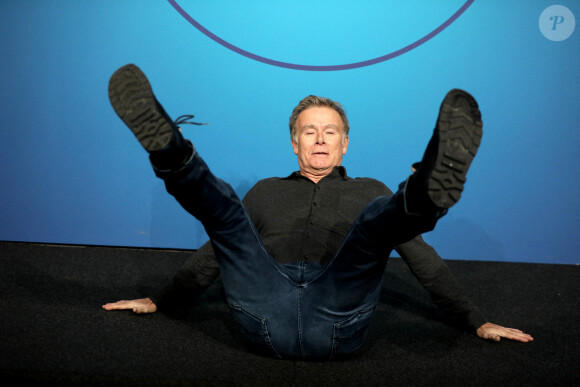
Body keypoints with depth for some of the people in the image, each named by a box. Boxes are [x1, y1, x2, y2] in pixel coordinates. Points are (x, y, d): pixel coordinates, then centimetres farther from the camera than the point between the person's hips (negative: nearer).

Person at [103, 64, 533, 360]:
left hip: (338, 320, -1)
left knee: (376, 218, -25)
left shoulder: (370, 192, 27)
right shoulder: (267, 191, 30)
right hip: (266, 318, 2)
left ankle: (429, 191, -57)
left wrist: (476, 321, 19)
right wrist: (158, 301, 29)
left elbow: (424, 259, 24)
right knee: (222, 203, -15)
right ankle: (170, 152, -45)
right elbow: (218, 250, 32)